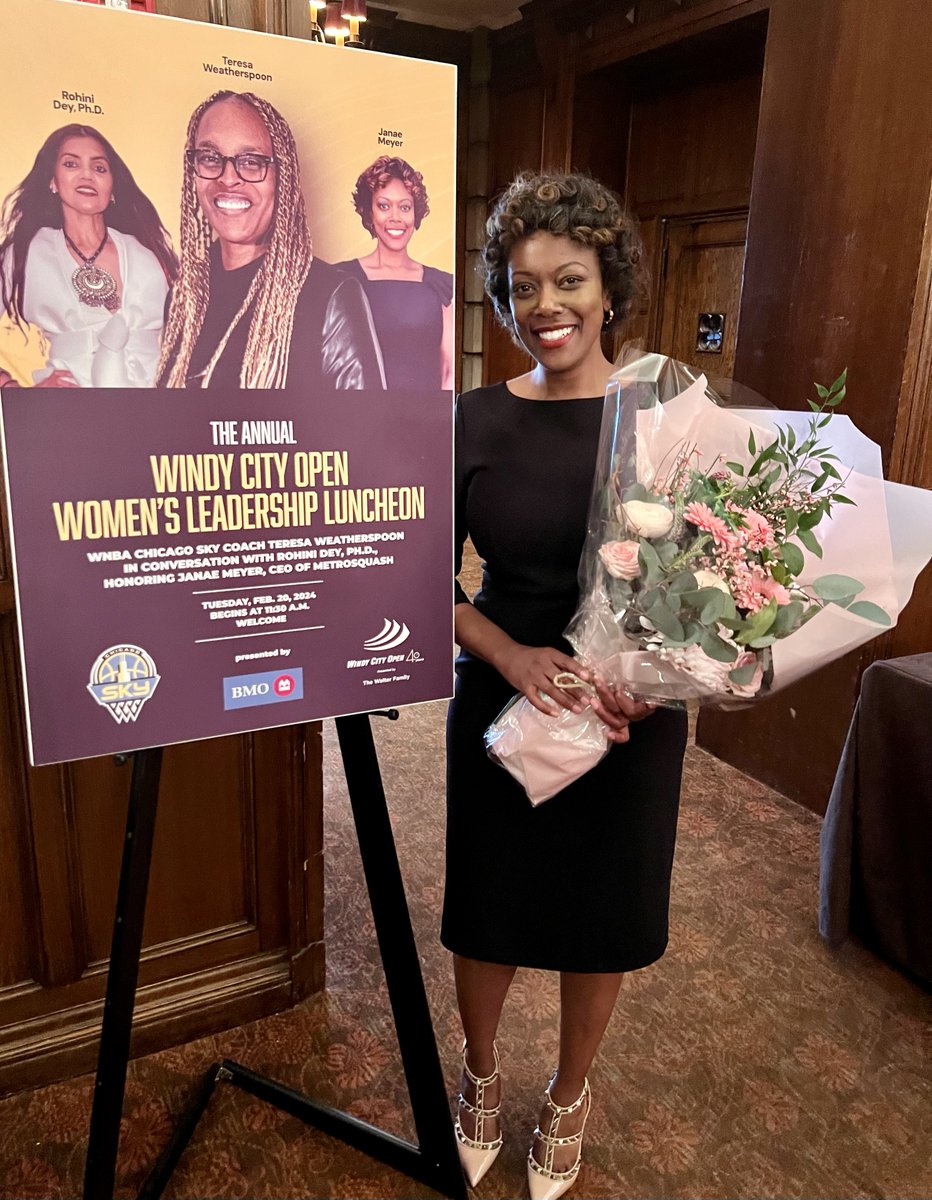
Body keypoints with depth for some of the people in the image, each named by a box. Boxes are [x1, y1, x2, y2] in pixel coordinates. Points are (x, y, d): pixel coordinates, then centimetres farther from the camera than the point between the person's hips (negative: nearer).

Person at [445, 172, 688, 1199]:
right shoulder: (474, 421, -4)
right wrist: (510, 651, -18)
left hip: (633, 718, 0)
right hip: (500, 704, 1)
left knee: (603, 918, 16)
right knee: (488, 905, 15)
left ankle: (569, 1096, 47)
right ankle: (481, 1078, 48)